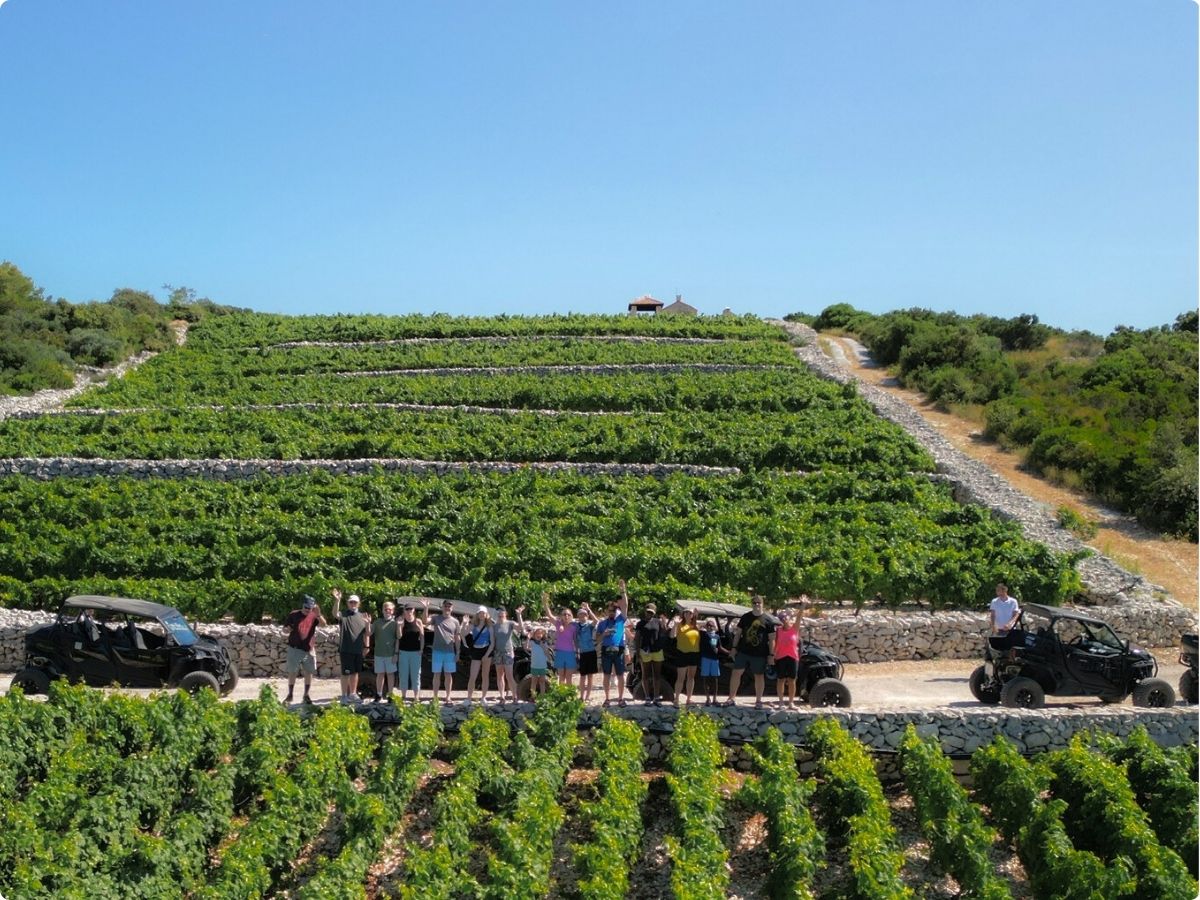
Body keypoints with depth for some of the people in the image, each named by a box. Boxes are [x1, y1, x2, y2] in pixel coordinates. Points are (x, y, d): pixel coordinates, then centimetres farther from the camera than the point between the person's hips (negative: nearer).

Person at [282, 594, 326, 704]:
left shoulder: (314, 616, 0)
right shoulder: (294, 615, -2)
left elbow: (324, 623, -17)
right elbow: (285, 628, 7)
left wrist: (318, 614, -34)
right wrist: (289, 629, -16)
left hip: (309, 649, 2)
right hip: (295, 649, -1)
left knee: (309, 672, 6)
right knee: (292, 672, 3)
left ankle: (307, 695, 17)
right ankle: (290, 695, 13)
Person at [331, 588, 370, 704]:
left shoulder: (362, 616, 10)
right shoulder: (343, 615, -4)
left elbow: (366, 633, 13)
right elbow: (335, 614, -27)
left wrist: (367, 646, 4)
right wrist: (337, 601, -42)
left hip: (358, 650, 4)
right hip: (346, 650, -4)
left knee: (355, 672, 14)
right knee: (346, 673, -1)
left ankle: (353, 694, 27)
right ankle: (344, 696, 7)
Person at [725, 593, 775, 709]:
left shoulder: (767, 620, 0)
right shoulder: (745, 617, 5)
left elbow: (771, 639, 0)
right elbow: (738, 633, 9)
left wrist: (771, 654, -5)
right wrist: (734, 648, 3)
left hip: (760, 654, -2)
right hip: (743, 652, 2)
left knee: (759, 676, 7)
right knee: (736, 672, -1)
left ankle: (758, 701, 18)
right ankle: (732, 698, 8)